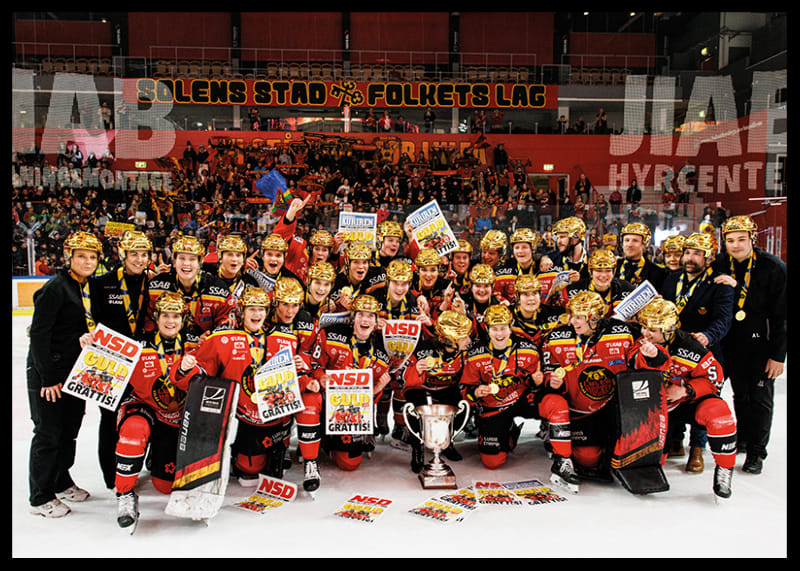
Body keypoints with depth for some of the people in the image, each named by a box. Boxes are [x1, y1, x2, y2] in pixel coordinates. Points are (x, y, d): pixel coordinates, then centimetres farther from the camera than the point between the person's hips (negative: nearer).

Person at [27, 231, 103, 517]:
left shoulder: (89, 287, 9)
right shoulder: (56, 287, -16)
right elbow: (39, 333, -18)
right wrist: (47, 377, -20)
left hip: (76, 372, 8)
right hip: (48, 373, -8)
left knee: (70, 429, 17)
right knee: (48, 434, 1)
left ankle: (62, 482, 35)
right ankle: (40, 498, 14)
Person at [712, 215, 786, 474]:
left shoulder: (774, 268, -10)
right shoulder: (719, 266, 1)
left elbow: (782, 315, -9)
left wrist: (778, 355, -11)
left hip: (761, 343, -3)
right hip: (732, 343, 3)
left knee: (760, 396, 1)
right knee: (740, 394, 13)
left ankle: (756, 452, 11)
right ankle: (743, 438, 31)